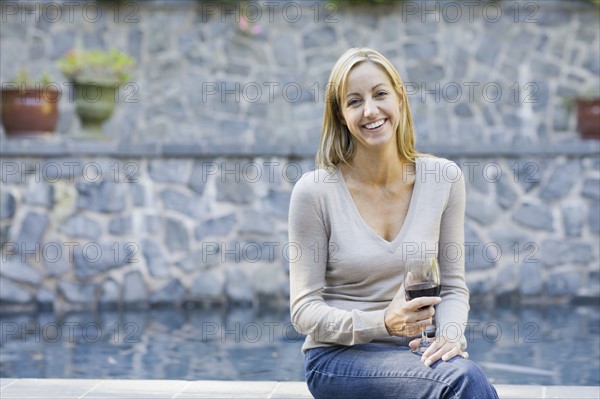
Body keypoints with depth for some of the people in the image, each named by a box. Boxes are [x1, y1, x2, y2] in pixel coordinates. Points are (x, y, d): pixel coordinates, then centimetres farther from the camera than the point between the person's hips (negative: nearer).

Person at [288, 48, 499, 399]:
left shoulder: (444, 179, 1)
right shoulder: (315, 191, -9)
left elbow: (453, 287, 8)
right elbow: (304, 310, -6)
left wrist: (451, 335, -14)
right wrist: (382, 323, -22)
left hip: (410, 354, 4)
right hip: (337, 358, -4)